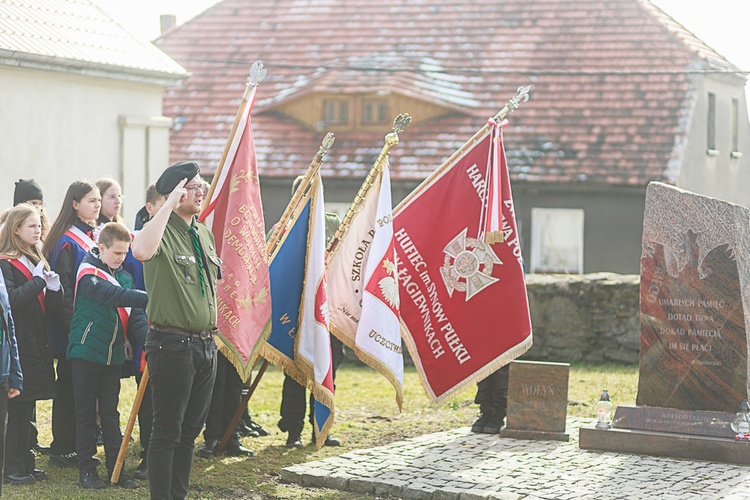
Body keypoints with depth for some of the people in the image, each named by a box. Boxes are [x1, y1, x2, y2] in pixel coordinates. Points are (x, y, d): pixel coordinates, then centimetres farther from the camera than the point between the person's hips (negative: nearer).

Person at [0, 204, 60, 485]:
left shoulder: (36, 261, 16)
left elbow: (51, 305, 16)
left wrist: (54, 288, -4)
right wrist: (37, 280, -18)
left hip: (37, 343, 8)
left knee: (27, 407, 13)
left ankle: (25, 462, 19)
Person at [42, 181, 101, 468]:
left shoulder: (93, 236, 14)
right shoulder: (66, 241, -14)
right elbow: (62, 288, -18)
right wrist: (72, 324, -22)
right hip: (73, 328, -8)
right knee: (68, 388, -1)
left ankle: (76, 447, 18)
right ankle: (62, 450, 6)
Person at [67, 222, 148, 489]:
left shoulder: (124, 277, 10)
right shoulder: (88, 274, -11)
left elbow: (133, 315, 6)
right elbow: (113, 296, -28)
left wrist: (148, 335, -15)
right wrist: (150, 298, -37)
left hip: (113, 356, 6)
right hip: (86, 353, -6)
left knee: (110, 412, 11)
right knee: (86, 412, 2)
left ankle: (116, 467, 15)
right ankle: (86, 468, 9)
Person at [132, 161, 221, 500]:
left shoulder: (204, 234, 14)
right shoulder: (163, 231, -11)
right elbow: (142, 251, -37)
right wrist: (169, 205, -30)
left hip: (205, 345, 8)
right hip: (172, 343, -8)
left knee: (191, 428, 13)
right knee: (168, 431, -3)